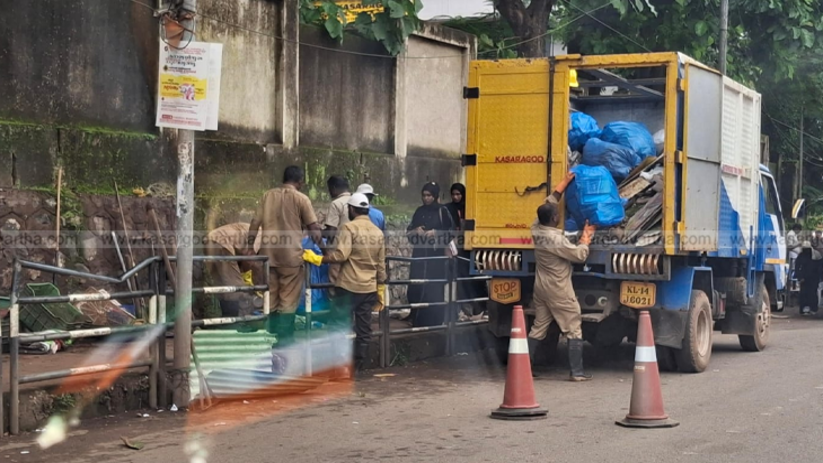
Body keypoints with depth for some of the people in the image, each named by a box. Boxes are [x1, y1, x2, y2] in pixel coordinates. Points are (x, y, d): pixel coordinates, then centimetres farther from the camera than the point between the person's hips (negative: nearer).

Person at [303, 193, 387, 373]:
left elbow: (340, 255, -19)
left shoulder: (349, 227, -8)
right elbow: (381, 265, 13)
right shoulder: (378, 232, 11)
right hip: (369, 288, 6)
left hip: (349, 286, -6)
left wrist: (317, 259, -13)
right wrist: (380, 289, 19)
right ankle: (358, 366, 9)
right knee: (364, 329, 7)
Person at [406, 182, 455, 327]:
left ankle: (434, 322, 1)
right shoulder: (419, 211, 12)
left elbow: (452, 231, -1)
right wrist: (415, 231, -5)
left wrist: (436, 233, -15)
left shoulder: (442, 211, -1)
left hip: (435, 255, -4)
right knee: (416, 287, -1)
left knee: (434, 288, -6)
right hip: (419, 255, 4)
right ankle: (418, 321, 11)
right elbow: (408, 231, 17)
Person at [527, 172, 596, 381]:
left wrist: (565, 182, 13)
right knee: (574, 330, 0)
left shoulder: (536, 229, -1)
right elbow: (580, 255, -14)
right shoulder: (557, 240, -23)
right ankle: (577, 372, -1)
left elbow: (550, 202, 10)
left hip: (541, 287, 8)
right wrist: (586, 236, 0)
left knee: (538, 328, 13)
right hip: (558, 291, -8)